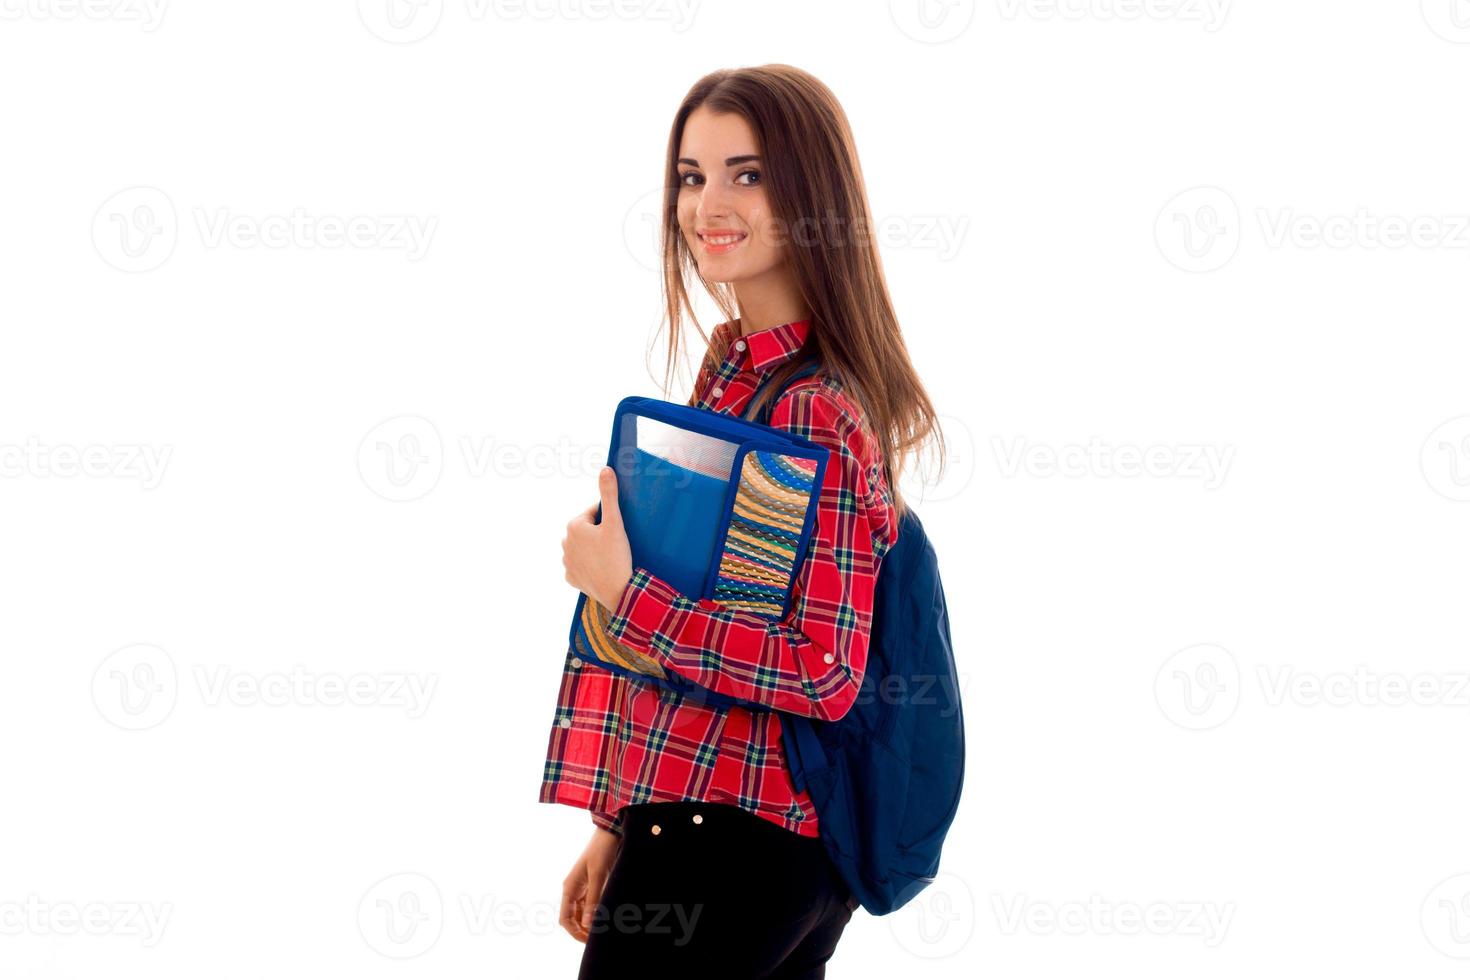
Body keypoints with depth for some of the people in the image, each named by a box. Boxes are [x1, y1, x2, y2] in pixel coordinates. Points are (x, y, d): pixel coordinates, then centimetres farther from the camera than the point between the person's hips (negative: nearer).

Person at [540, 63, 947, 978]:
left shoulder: (817, 415, -17)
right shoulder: (738, 370, 10)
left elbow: (824, 671, -22)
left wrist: (623, 590, -19)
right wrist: (619, 822, 19)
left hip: (729, 838, -9)